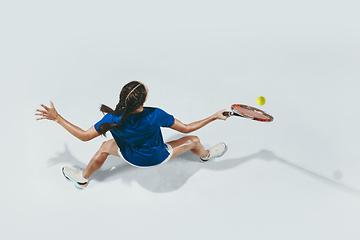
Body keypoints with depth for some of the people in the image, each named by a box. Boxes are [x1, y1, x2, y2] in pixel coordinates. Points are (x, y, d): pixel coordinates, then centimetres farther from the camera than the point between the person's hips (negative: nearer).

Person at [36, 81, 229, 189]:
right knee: (193, 141, 21)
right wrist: (214, 117, -13)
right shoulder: (156, 115, -37)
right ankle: (205, 155, 58)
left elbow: (84, 136, -20)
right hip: (158, 158, -1)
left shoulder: (113, 119, -34)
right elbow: (186, 128, -24)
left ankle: (83, 178, 47)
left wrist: (57, 118, -13)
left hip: (132, 158, 1)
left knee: (107, 146, 29)